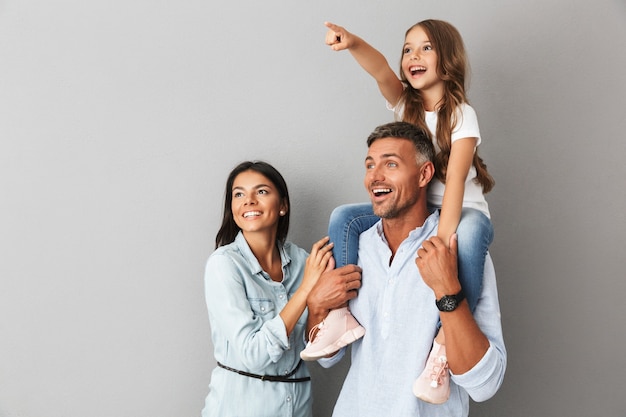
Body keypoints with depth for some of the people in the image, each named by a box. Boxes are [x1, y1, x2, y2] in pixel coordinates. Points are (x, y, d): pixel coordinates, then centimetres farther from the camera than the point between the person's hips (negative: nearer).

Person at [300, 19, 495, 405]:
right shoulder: (406, 103, 3)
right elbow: (381, 70, -21)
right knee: (344, 218, -12)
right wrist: (352, 43, -43)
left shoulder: (462, 114, -11)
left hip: (462, 211, -5)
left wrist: (443, 238, -37)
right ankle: (347, 313, -11)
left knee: (467, 238, -41)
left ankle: (445, 344, -36)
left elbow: (455, 179, -24)